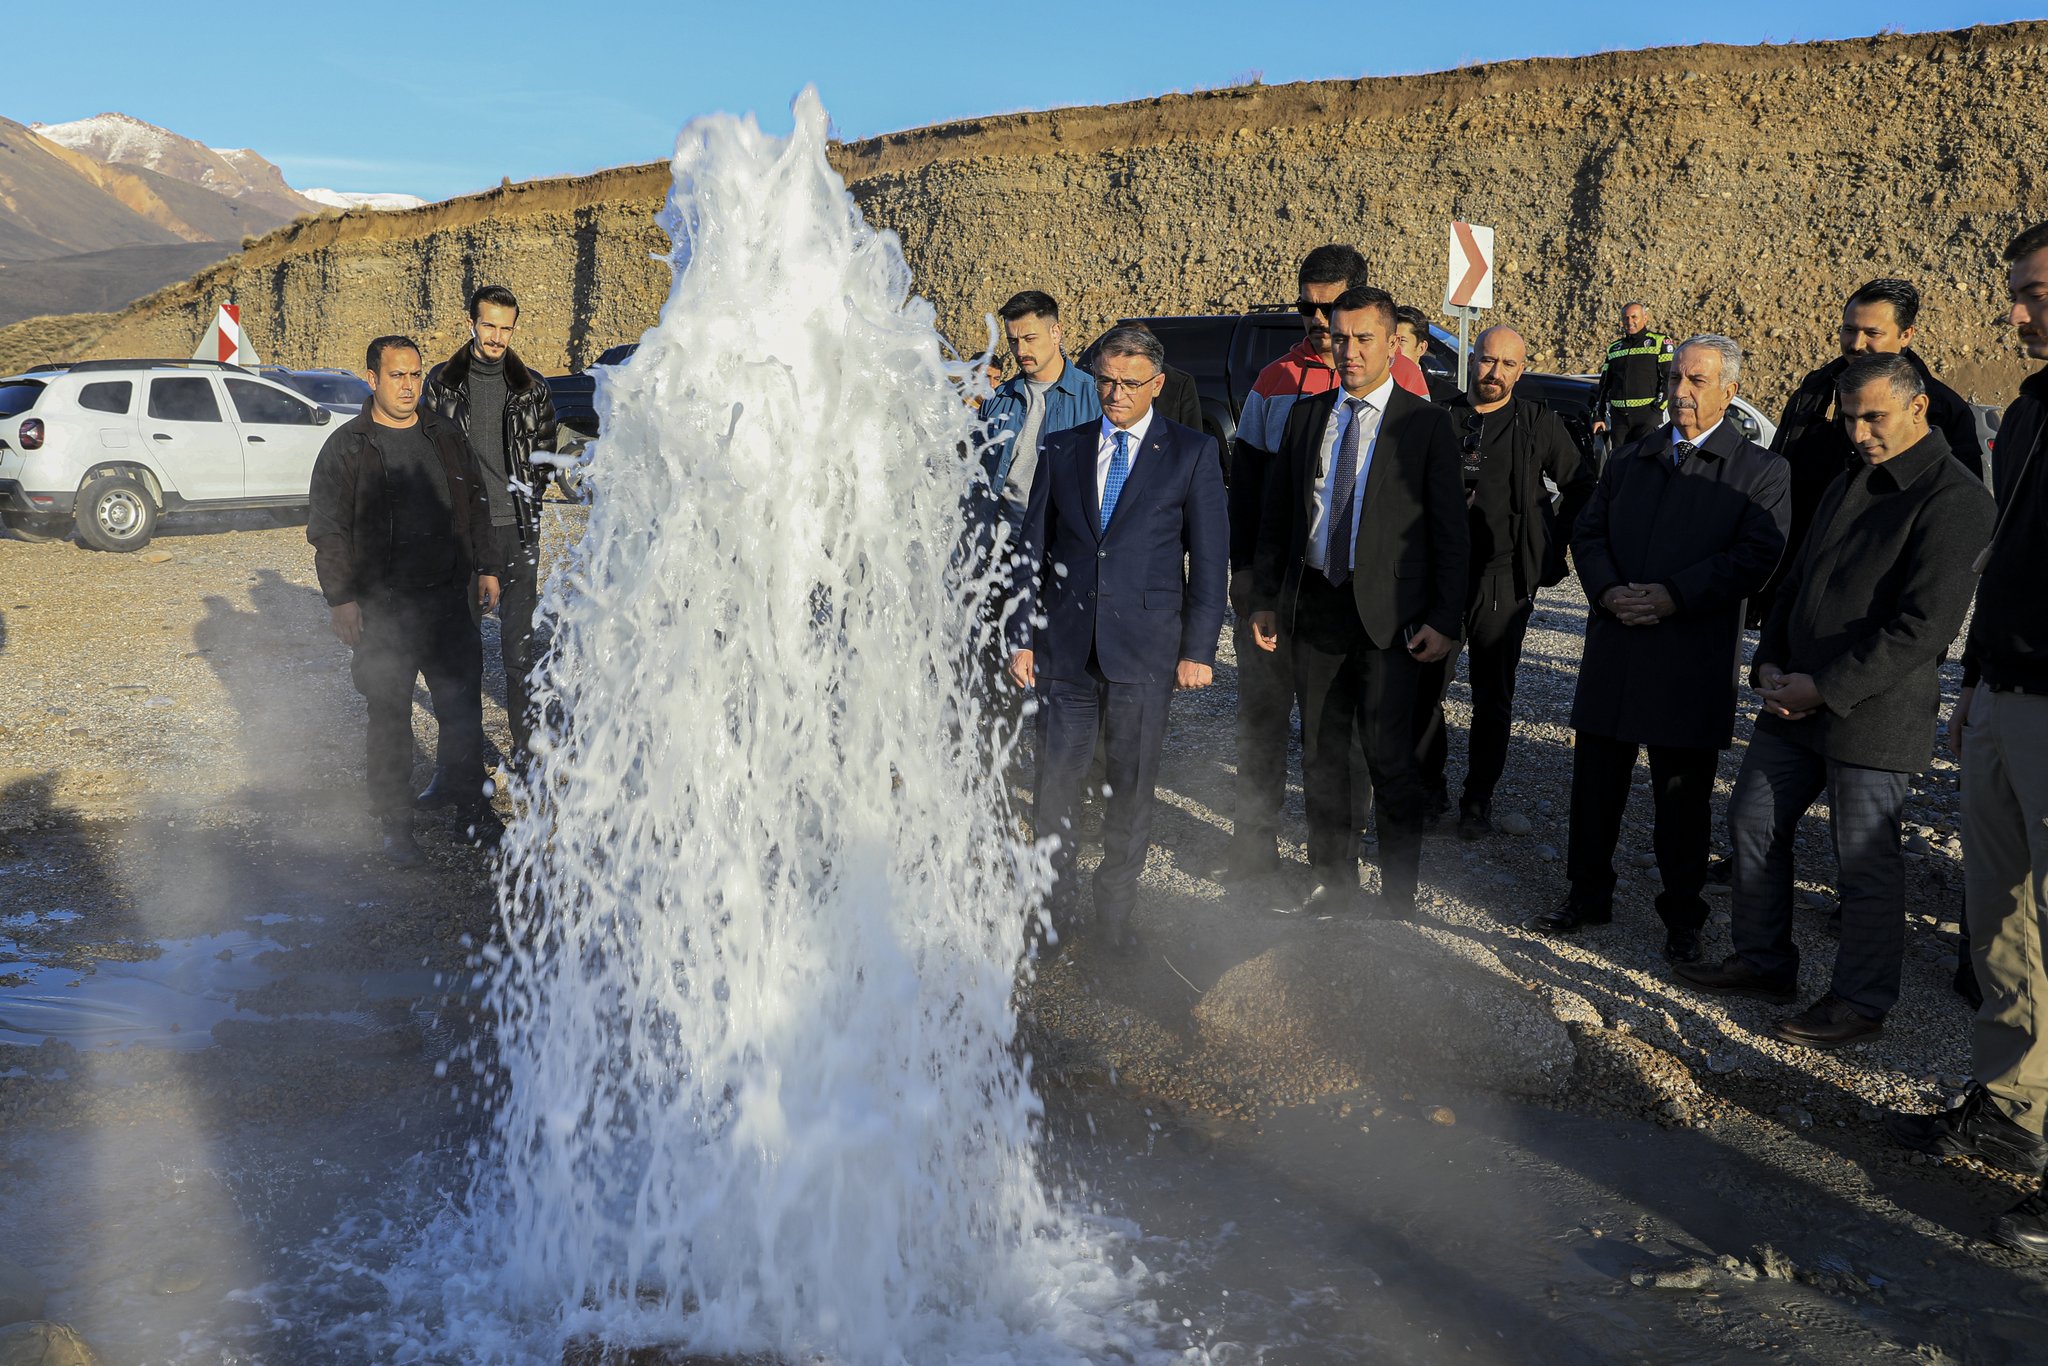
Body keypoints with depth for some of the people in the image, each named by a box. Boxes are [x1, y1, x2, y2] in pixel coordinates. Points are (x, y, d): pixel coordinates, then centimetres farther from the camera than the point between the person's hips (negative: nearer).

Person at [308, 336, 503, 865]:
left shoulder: (445, 434, 11)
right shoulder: (346, 448, -2)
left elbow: (476, 504, 19)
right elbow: (328, 530, -3)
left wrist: (486, 568, 15)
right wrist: (340, 598, -10)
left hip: (448, 598, 4)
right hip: (383, 608, -3)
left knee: (463, 706, 8)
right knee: (389, 715, 3)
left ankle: (473, 807, 22)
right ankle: (394, 824, 14)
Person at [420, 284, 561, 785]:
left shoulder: (532, 389, 8)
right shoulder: (442, 382, 6)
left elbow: (544, 456, 13)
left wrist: (525, 501, 3)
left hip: (516, 532, 0)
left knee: (519, 647, 4)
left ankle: (526, 748, 17)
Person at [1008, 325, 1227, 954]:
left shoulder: (1192, 453, 2)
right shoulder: (1062, 448, 9)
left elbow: (1210, 557, 1)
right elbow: (1033, 548, 10)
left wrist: (1198, 649, -3)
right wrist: (1022, 637, 4)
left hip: (1144, 649, -2)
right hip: (1065, 644, 2)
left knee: (1131, 788, 6)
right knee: (1055, 784, 4)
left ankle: (1115, 911, 22)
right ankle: (1055, 909, 20)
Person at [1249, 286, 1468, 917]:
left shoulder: (1426, 423, -2)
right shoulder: (1306, 416, 9)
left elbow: (1450, 529, -3)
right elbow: (1275, 515, 13)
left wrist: (1445, 620, -9)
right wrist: (1265, 599, 8)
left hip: (1389, 613, -4)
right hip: (1314, 605, 4)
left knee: (1390, 758, -1)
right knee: (1321, 753, 12)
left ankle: (1398, 898, 12)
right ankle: (1333, 879, 27)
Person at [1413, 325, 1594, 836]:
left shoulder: (1538, 423, 2)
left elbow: (1582, 487, 8)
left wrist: (1551, 540, 3)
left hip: (1503, 579, -1)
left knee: (1493, 698, 6)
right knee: (1424, 688, 3)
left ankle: (1478, 800, 17)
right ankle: (1428, 788, 19)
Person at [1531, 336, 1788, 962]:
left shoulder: (1759, 471, -1)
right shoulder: (1629, 460, 15)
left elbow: (1759, 553, -12)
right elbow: (1588, 533, 11)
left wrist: (1675, 595, -19)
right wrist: (1608, 590, -8)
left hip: (1693, 659, -4)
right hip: (1614, 647, 4)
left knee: (1683, 796, 6)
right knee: (1595, 781, 11)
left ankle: (1682, 917, 20)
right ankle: (1588, 895, 27)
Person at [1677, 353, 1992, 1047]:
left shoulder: (1955, 500, -14)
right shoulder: (1846, 487, 14)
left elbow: (1922, 626, -20)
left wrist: (1826, 687, -19)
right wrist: (1770, 663, 3)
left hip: (1873, 713, -8)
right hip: (1796, 702, 8)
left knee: (1865, 862, 2)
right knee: (1753, 823, 15)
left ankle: (1861, 1001, 18)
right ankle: (1763, 962, 31)